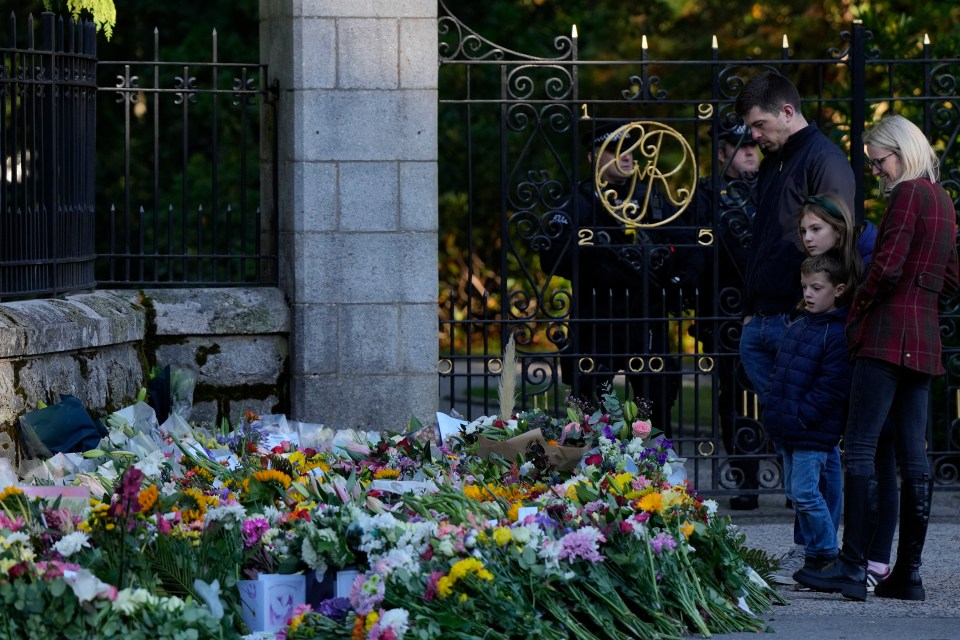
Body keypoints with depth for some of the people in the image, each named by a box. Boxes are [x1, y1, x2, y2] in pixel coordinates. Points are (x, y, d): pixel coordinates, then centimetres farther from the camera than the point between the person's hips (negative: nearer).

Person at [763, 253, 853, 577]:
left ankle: (826, 555, 1)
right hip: (788, 430, 9)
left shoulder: (837, 334, -13)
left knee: (805, 493, -10)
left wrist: (800, 418, -19)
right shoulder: (797, 328, 14)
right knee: (795, 492, 12)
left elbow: (831, 386, -18)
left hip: (813, 433, -9)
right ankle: (815, 553, 21)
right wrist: (774, 411, 11)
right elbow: (778, 372, 22)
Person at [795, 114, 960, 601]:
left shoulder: (908, 194, -9)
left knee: (860, 448, -10)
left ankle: (852, 567, -16)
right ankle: (907, 574, 6)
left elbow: (887, 267, -17)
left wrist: (855, 316, -6)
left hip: (889, 334, -9)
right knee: (913, 456, 6)